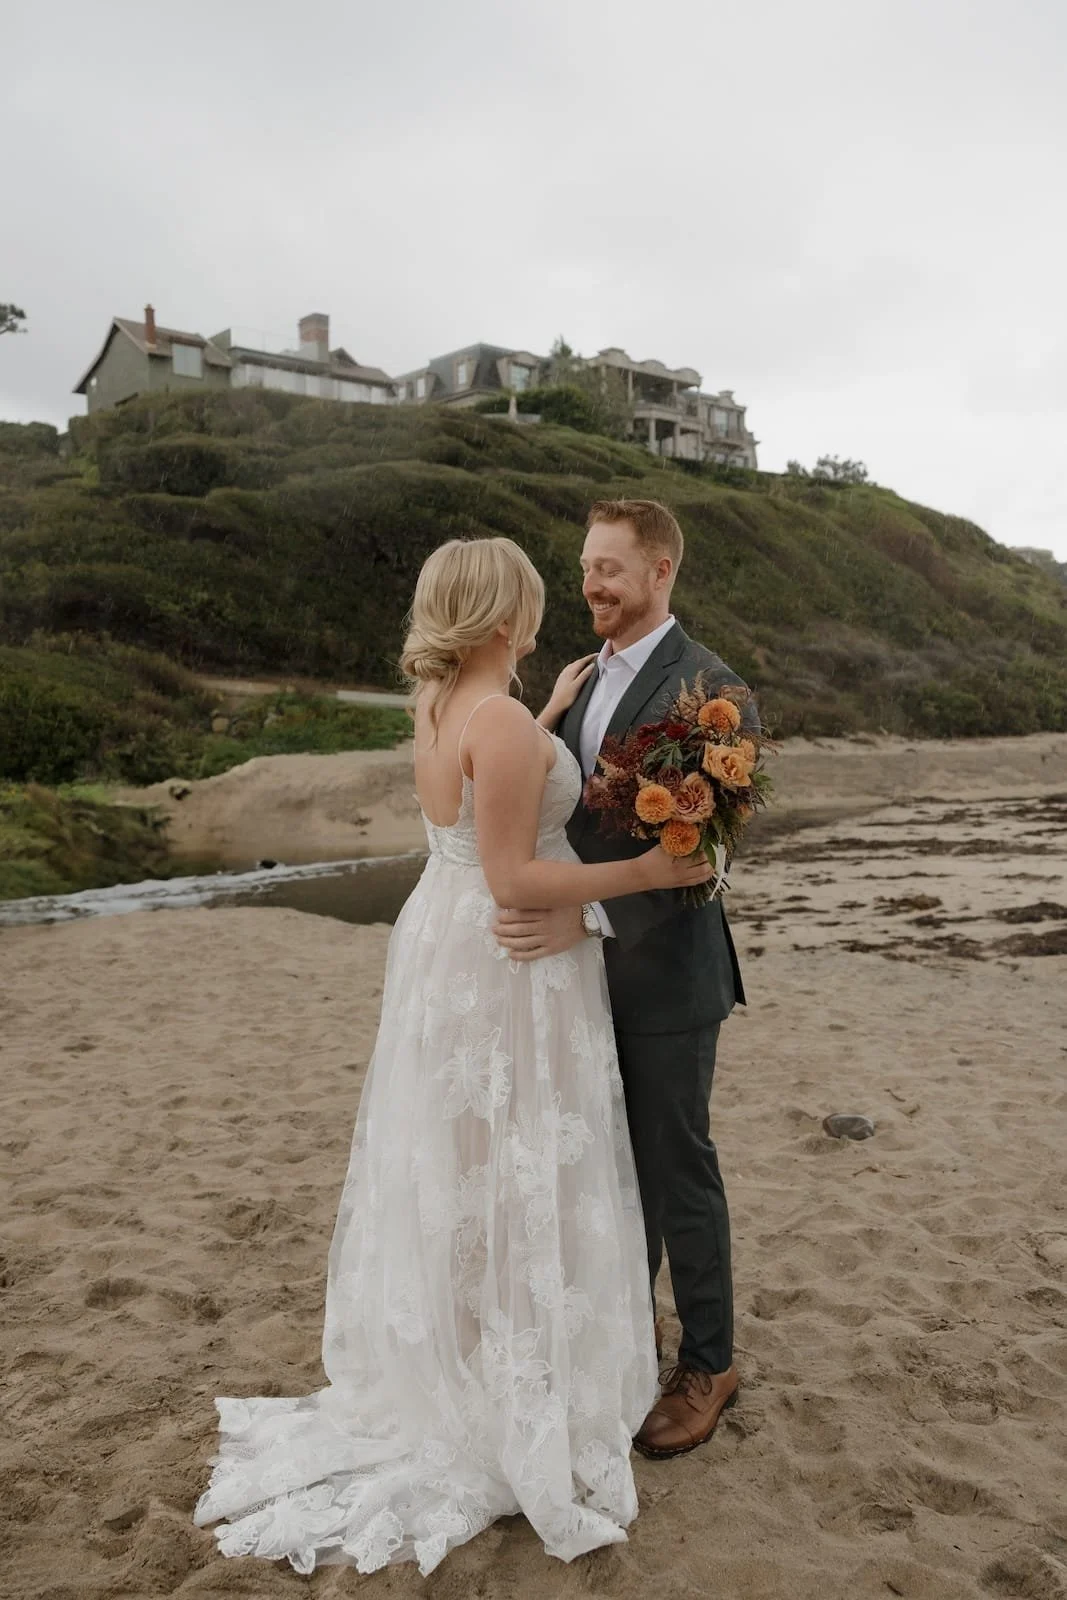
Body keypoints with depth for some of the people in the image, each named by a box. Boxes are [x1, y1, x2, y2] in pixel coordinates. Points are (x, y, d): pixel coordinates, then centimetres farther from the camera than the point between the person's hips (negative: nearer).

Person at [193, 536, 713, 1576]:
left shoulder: (438, 709, 5)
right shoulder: (502, 723, -22)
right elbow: (514, 880, -23)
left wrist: (554, 718, 23)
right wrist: (646, 872, -18)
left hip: (446, 950, 9)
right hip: (509, 971, -9)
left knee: (454, 1169, 21)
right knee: (518, 1184, 5)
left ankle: (444, 1368, 39)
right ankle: (519, 1404, 22)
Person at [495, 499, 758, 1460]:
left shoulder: (711, 691, -16)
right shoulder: (582, 681, 9)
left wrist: (589, 918, -31)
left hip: (665, 974, -7)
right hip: (589, 968, 7)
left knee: (677, 1168, 7)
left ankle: (708, 1364, 28)